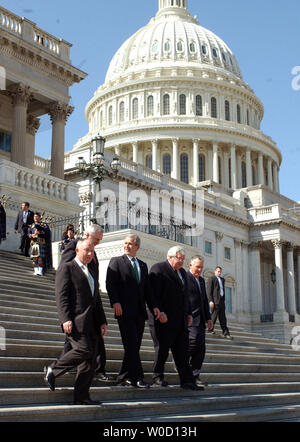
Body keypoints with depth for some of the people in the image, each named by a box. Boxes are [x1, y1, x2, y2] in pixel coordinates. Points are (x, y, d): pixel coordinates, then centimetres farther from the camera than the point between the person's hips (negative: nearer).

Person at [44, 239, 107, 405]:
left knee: (90, 360, 3)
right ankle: (53, 370, -1)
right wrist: (66, 319, -19)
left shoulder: (91, 273, 25)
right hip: (76, 321, -8)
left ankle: (81, 397, 8)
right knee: (84, 350, -22)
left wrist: (102, 321, 16)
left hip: (91, 323, 8)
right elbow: (61, 296, -9)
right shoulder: (66, 268, 1)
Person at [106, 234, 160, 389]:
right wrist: (115, 302, -19)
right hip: (125, 311, -5)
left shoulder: (143, 265, 20)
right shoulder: (116, 261, 5)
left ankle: (124, 377, 13)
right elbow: (110, 283, -5)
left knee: (135, 346, 5)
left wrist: (153, 306, 7)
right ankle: (137, 377, -7)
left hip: (139, 312, 5)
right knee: (131, 344, -10)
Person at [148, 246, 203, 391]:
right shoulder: (158, 269, -7)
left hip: (181, 320, 7)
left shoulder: (182, 272, 18)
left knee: (183, 351, 4)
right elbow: (153, 294, -14)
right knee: (162, 349, 3)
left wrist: (189, 313, 15)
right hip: (164, 319, -7)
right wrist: (159, 312, -20)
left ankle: (187, 381, 5)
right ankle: (158, 376, 18)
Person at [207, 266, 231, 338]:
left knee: (223, 318, 4)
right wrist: (210, 301, -15)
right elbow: (209, 291, -7)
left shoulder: (222, 279, 22)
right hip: (215, 301, -7)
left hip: (222, 301, 7)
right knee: (214, 316, -6)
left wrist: (224, 300, 17)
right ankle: (210, 330, 4)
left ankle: (226, 333, 2)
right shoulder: (211, 279, 0)